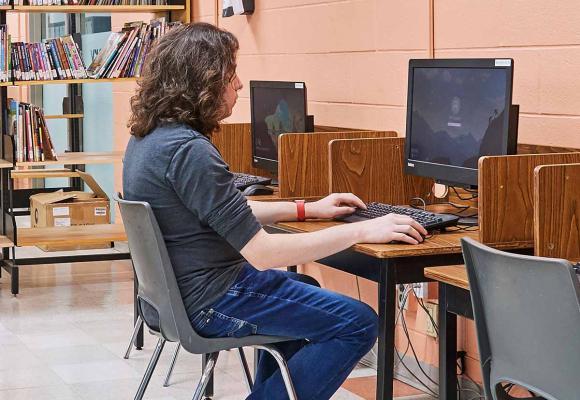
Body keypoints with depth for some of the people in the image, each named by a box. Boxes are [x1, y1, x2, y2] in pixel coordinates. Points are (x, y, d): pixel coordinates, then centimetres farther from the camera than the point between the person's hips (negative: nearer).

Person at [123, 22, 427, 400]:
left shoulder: (148, 138, 5)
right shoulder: (188, 150, -26)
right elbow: (263, 253, -27)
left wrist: (308, 209, 16)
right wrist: (363, 231, -22)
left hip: (175, 289, 10)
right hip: (210, 301, -10)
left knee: (303, 287, 33)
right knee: (358, 323, -3)